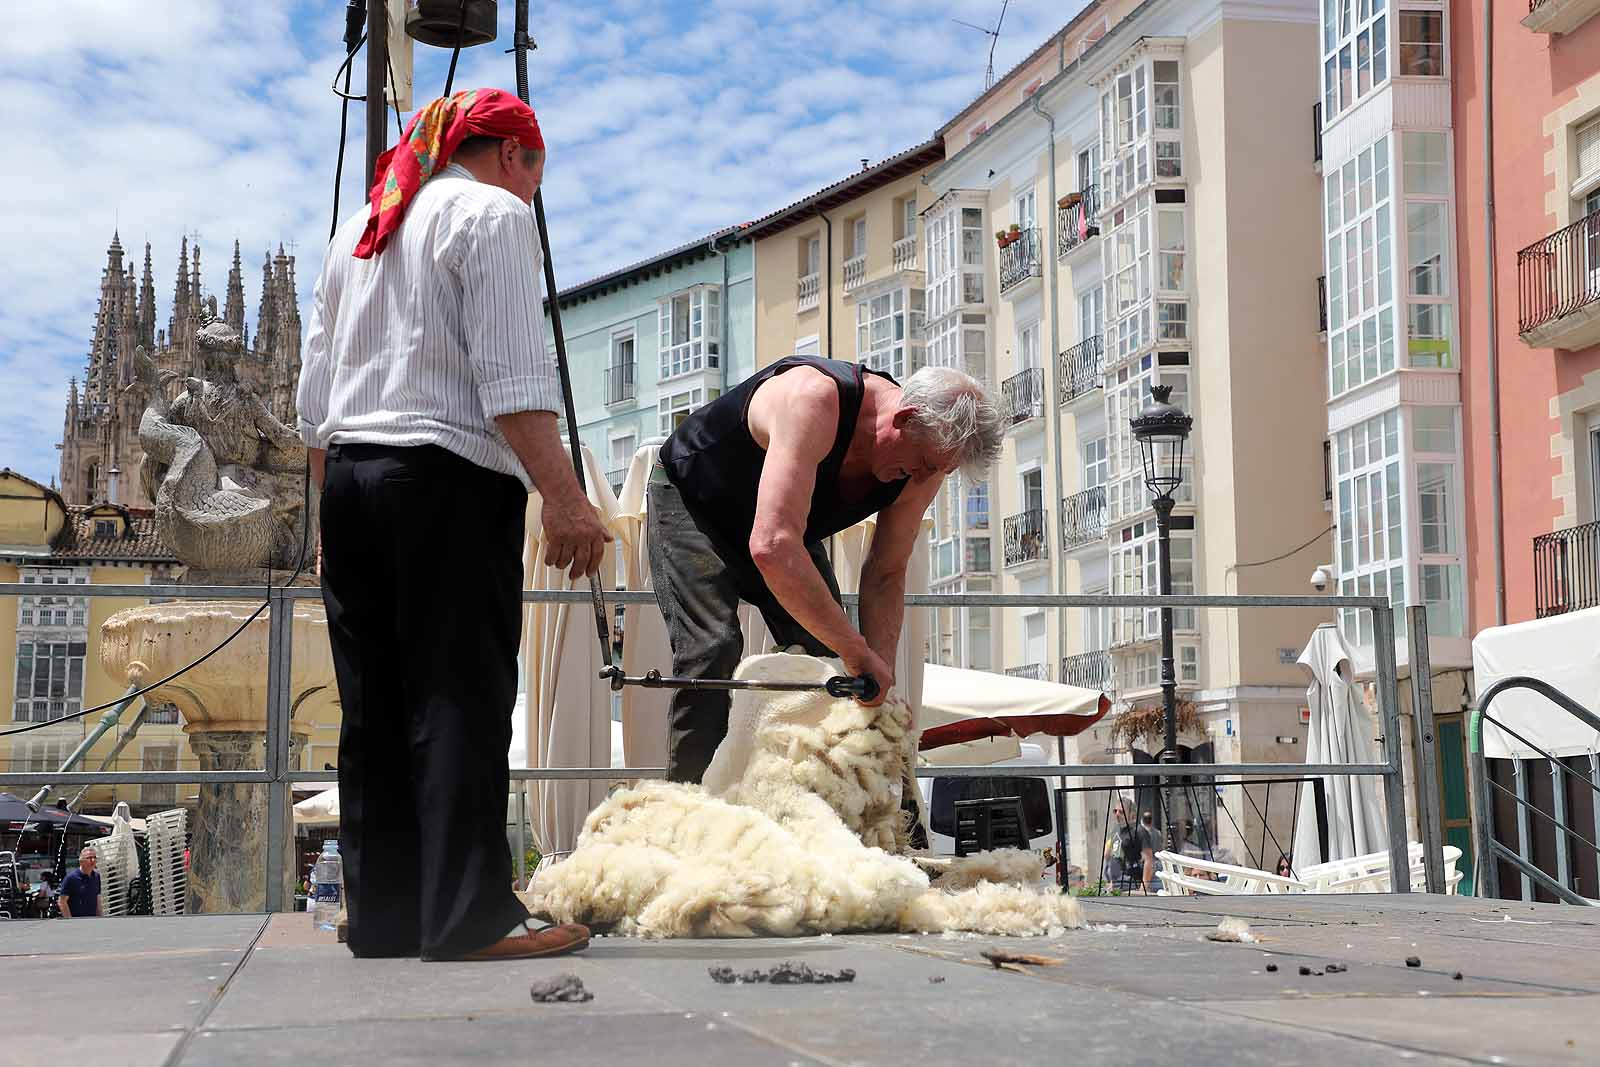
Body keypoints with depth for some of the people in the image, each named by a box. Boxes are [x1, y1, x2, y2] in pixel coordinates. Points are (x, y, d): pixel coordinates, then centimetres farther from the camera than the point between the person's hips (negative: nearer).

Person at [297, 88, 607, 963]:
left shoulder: (360, 227, 23)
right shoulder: (494, 213, 1)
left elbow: (314, 399, 20)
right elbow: (512, 380, -12)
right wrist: (565, 499, -15)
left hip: (348, 478, 7)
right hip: (448, 476, -7)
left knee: (374, 708, 6)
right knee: (461, 697, -7)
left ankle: (381, 915, 8)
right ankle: (468, 915, -10)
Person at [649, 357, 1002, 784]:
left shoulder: (926, 462, -20)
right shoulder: (814, 399, -43)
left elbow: (886, 575, -8)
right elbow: (772, 547, -53)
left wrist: (881, 676, -22)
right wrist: (857, 651, -50)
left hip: (785, 522, 7)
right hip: (690, 497, -7)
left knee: (825, 651, -3)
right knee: (713, 650, -24)